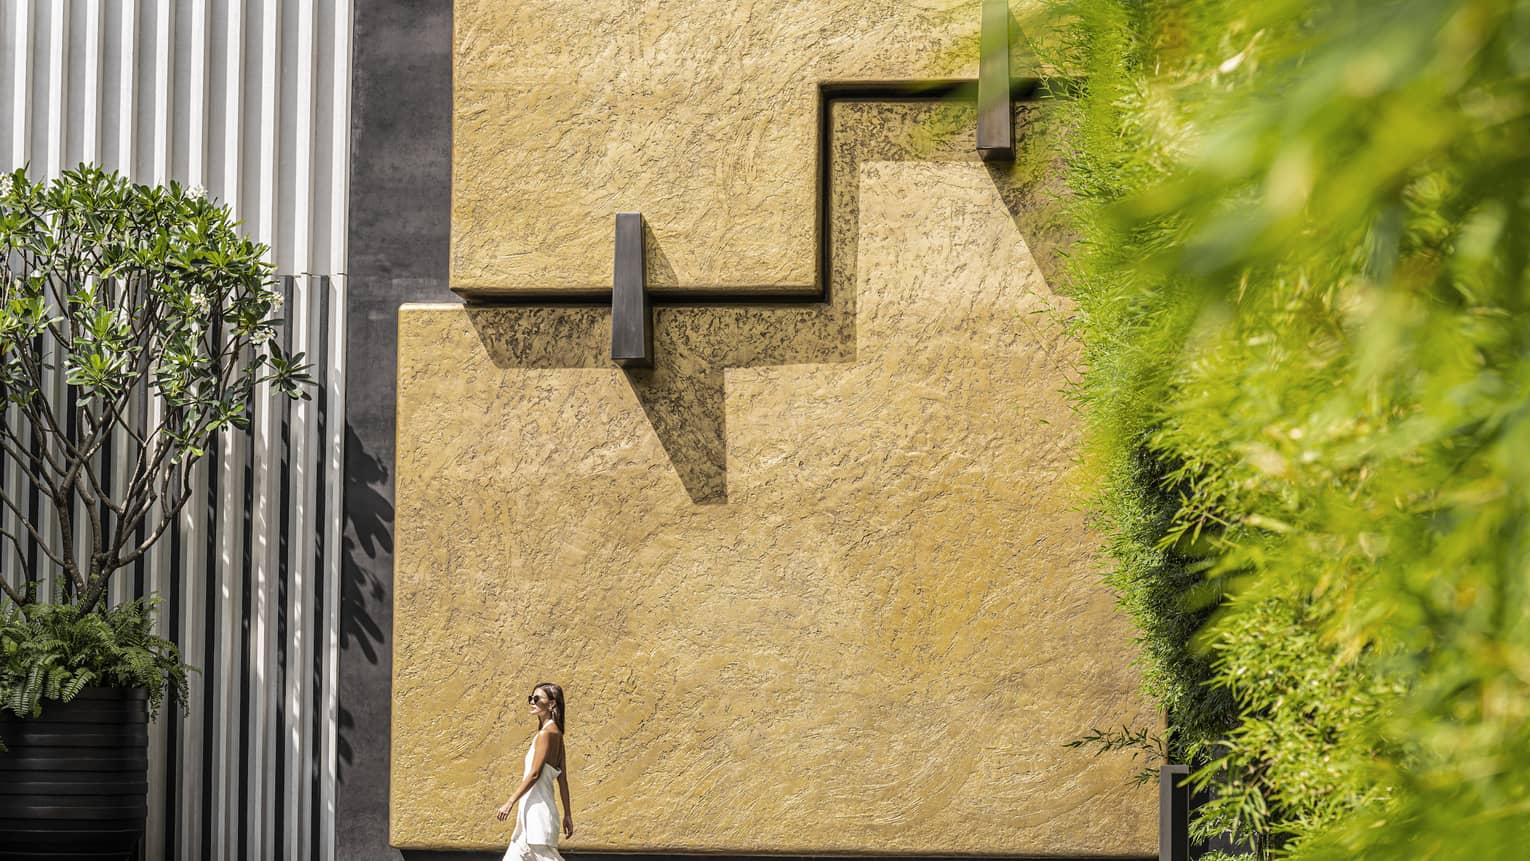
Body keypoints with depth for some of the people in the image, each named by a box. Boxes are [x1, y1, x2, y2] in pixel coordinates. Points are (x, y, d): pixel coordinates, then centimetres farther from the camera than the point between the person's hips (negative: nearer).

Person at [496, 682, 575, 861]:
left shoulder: (546, 734, -15)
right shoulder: (556, 734, 13)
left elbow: (534, 774, -19)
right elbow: (563, 779, 14)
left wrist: (510, 802, -17)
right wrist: (567, 815, 15)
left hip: (537, 811, -10)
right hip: (533, 811, 10)